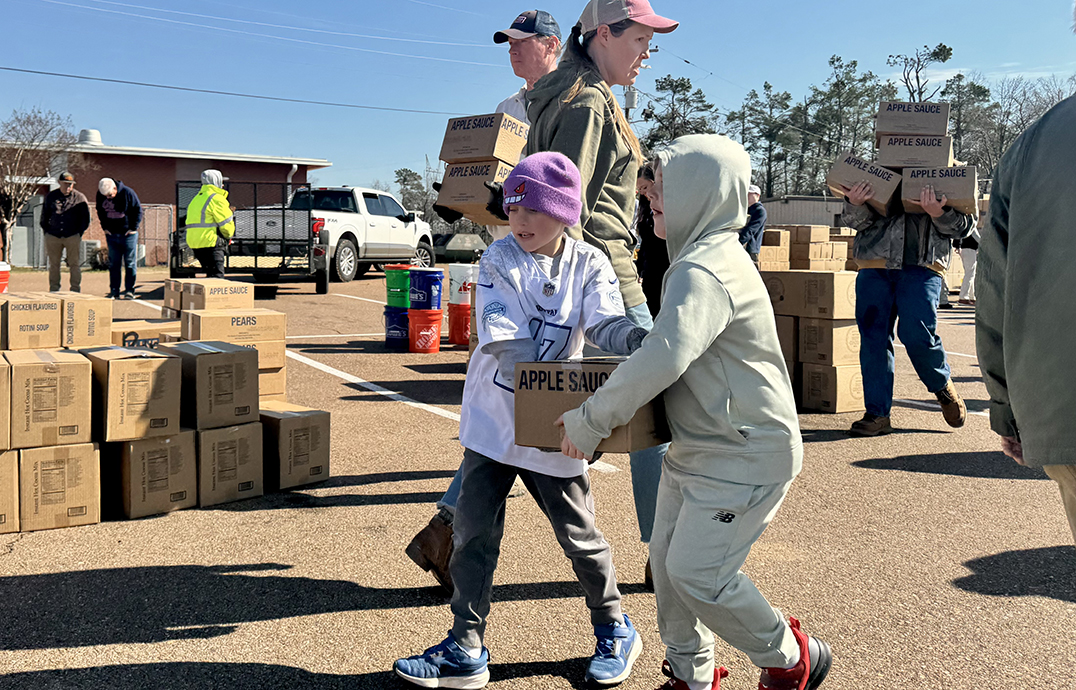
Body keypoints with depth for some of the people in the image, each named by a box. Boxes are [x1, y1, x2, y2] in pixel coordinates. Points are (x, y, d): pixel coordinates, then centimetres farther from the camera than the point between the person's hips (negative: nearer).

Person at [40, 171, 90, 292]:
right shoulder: (50, 196, 10)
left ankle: (76, 290, 5)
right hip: (53, 236, 2)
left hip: (72, 236, -2)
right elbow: (44, 216, 18)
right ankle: (54, 290, 10)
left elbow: (85, 217, 7)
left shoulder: (79, 197, 4)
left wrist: (79, 233, -1)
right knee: (53, 264, 4)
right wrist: (46, 231, 8)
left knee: (74, 264, -1)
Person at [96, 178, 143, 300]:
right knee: (113, 264, 5)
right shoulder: (100, 195, 0)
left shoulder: (127, 192, -13)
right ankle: (114, 292, 9)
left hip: (128, 234, -4)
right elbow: (100, 212, 17)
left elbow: (138, 210, -6)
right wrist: (104, 227, 8)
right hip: (112, 235, 4)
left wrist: (133, 228, -8)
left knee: (130, 263, -1)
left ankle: (129, 291, 4)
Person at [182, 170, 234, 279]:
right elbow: (226, 225, -10)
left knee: (211, 275, 15)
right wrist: (228, 236, 10)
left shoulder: (196, 199, 21)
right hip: (210, 243, -9)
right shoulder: (217, 198, -9)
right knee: (217, 276, -11)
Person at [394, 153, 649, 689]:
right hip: (493, 418, 1)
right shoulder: (499, 261, -5)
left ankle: (614, 631, 32)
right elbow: (502, 337, -17)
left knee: (579, 534, 9)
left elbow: (605, 325, -20)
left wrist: (642, 340, -42)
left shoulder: (589, 267, -4)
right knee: (474, 531, 5)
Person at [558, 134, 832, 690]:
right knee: (667, 560, 12)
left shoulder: (703, 273, -24)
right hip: (697, 448, 10)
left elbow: (663, 358, -36)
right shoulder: (705, 258, 12)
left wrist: (590, 420, -28)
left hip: (745, 456, -10)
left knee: (697, 573, -6)